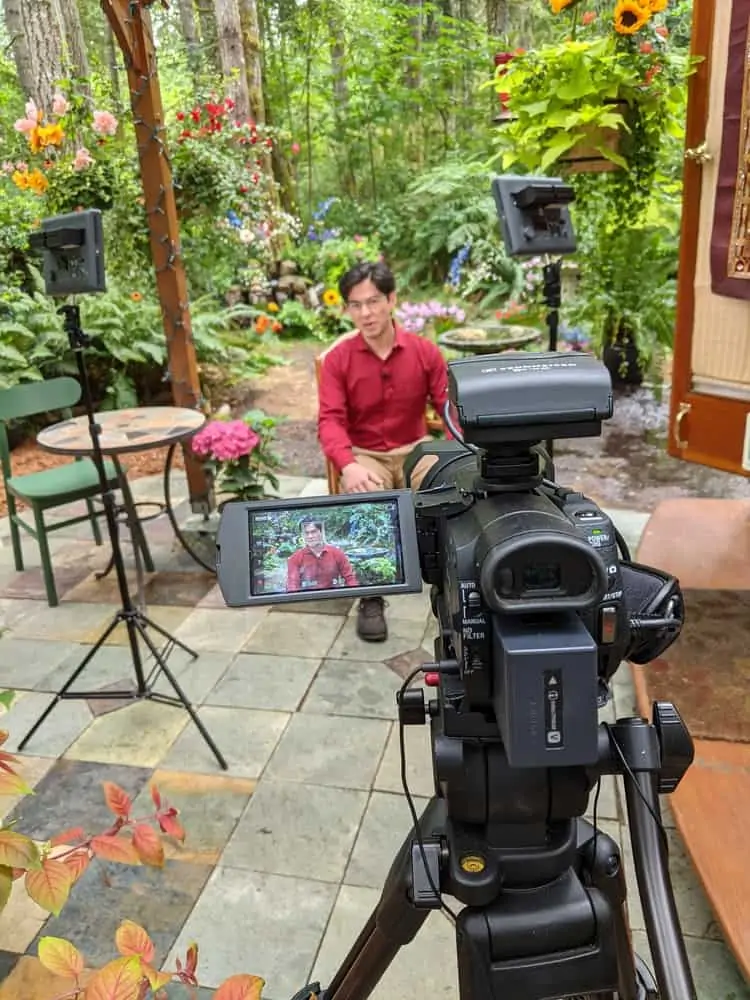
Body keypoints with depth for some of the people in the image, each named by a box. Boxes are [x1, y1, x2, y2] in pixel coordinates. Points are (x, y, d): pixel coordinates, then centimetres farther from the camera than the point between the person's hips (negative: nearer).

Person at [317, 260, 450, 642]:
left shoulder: (424, 351, -1)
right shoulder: (338, 359, -5)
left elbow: (450, 407, -3)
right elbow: (330, 420, -13)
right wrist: (348, 465, -32)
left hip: (415, 450, 2)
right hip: (365, 455, -1)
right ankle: (371, 597, -16)